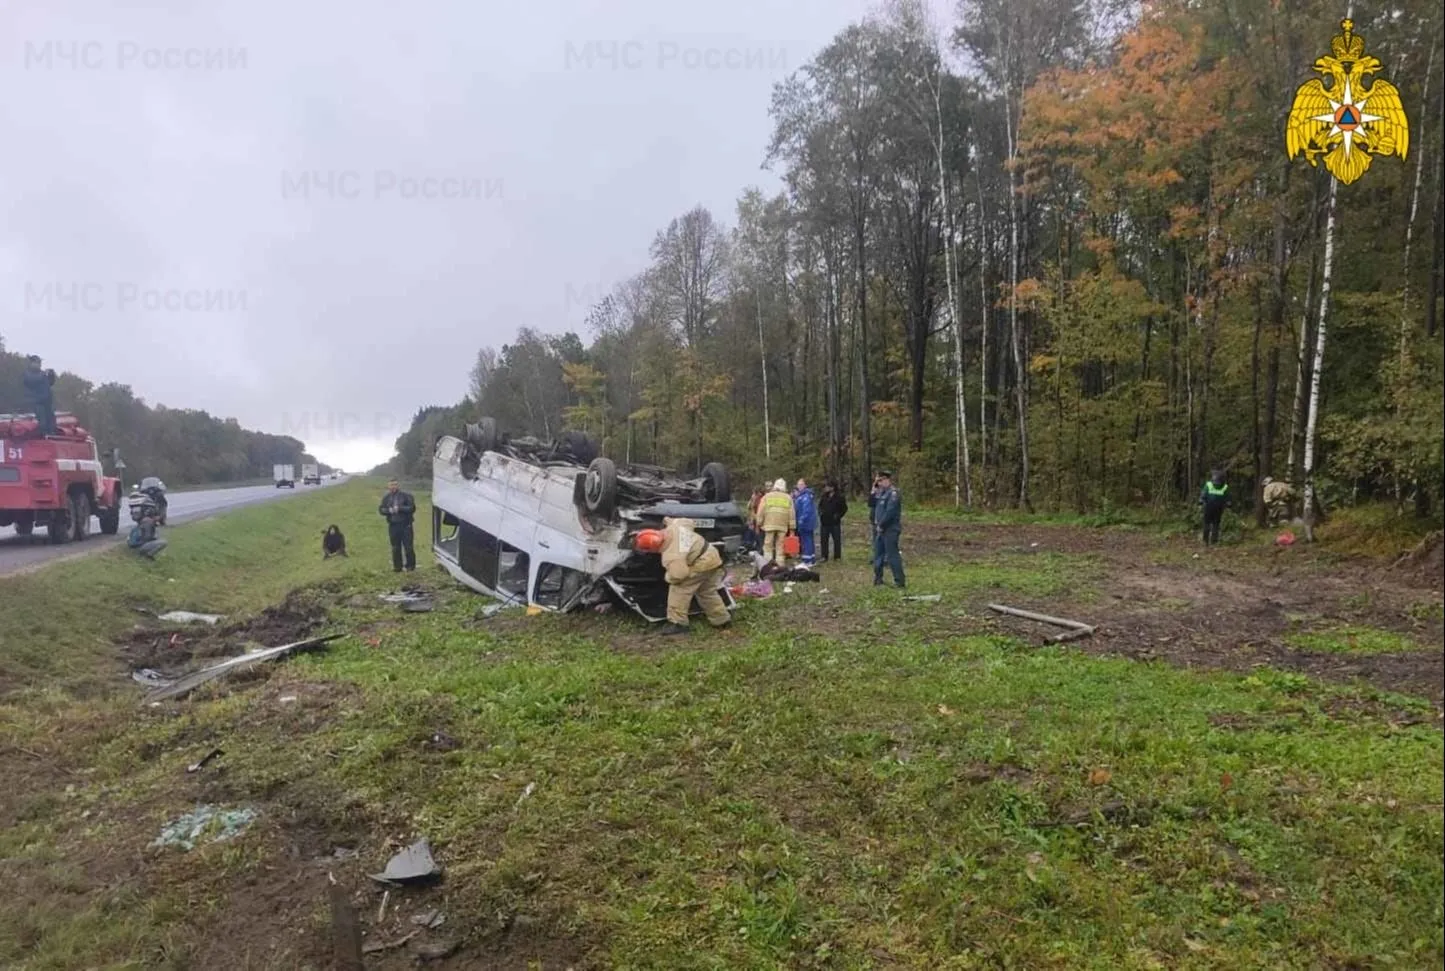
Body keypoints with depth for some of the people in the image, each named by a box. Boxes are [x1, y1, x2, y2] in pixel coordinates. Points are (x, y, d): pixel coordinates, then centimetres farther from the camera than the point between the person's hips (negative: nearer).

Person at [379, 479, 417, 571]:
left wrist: (400, 508, -17)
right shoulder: (386, 498, 11)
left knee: (408, 547, -3)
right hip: (393, 526, 4)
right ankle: (397, 567, 14)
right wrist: (389, 510, -12)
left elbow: (412, 508, -8)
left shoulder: (406, 496, -1)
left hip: (405, 525, -4)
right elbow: (381, 510, 7)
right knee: (395, 548, 7)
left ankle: (410, 566, 6)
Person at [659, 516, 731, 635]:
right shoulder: (674, 526, -5)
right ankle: (721, 619, 30)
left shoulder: (671, 555, -27)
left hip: (701, 564, -10)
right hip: (712, 556, 10)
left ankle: (678, 623, 1)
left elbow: (678, 575, -27)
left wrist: (669, 577, -5)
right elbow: (689, 523, 13)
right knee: (707, 592, 22)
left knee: (679, 589, -2)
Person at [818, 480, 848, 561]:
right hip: (825, 522, 5)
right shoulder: (824, 496, 8)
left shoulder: (839, 497, -7)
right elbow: (820, 505, 21)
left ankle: (837, 556, 10)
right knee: (824, 539, 6)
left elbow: (844, 508, -2)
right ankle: (824, 556, 13)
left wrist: (838, 515, -10)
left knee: (837, 539, 2)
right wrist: (820, 513, 4)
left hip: (835, 522, -5)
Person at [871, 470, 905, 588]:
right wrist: (874, 492, 5)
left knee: (892, 555, -9)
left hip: (890, 530, -10)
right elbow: (872, 504, 17)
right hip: (881, 529, 10)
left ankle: (899, 581, -5)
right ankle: (878, 578, 26)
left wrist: (881, 525, -16)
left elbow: (890, 512, -22)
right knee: (878, 554, 16)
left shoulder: (893, 493, -14)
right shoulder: (882, 493, 15)